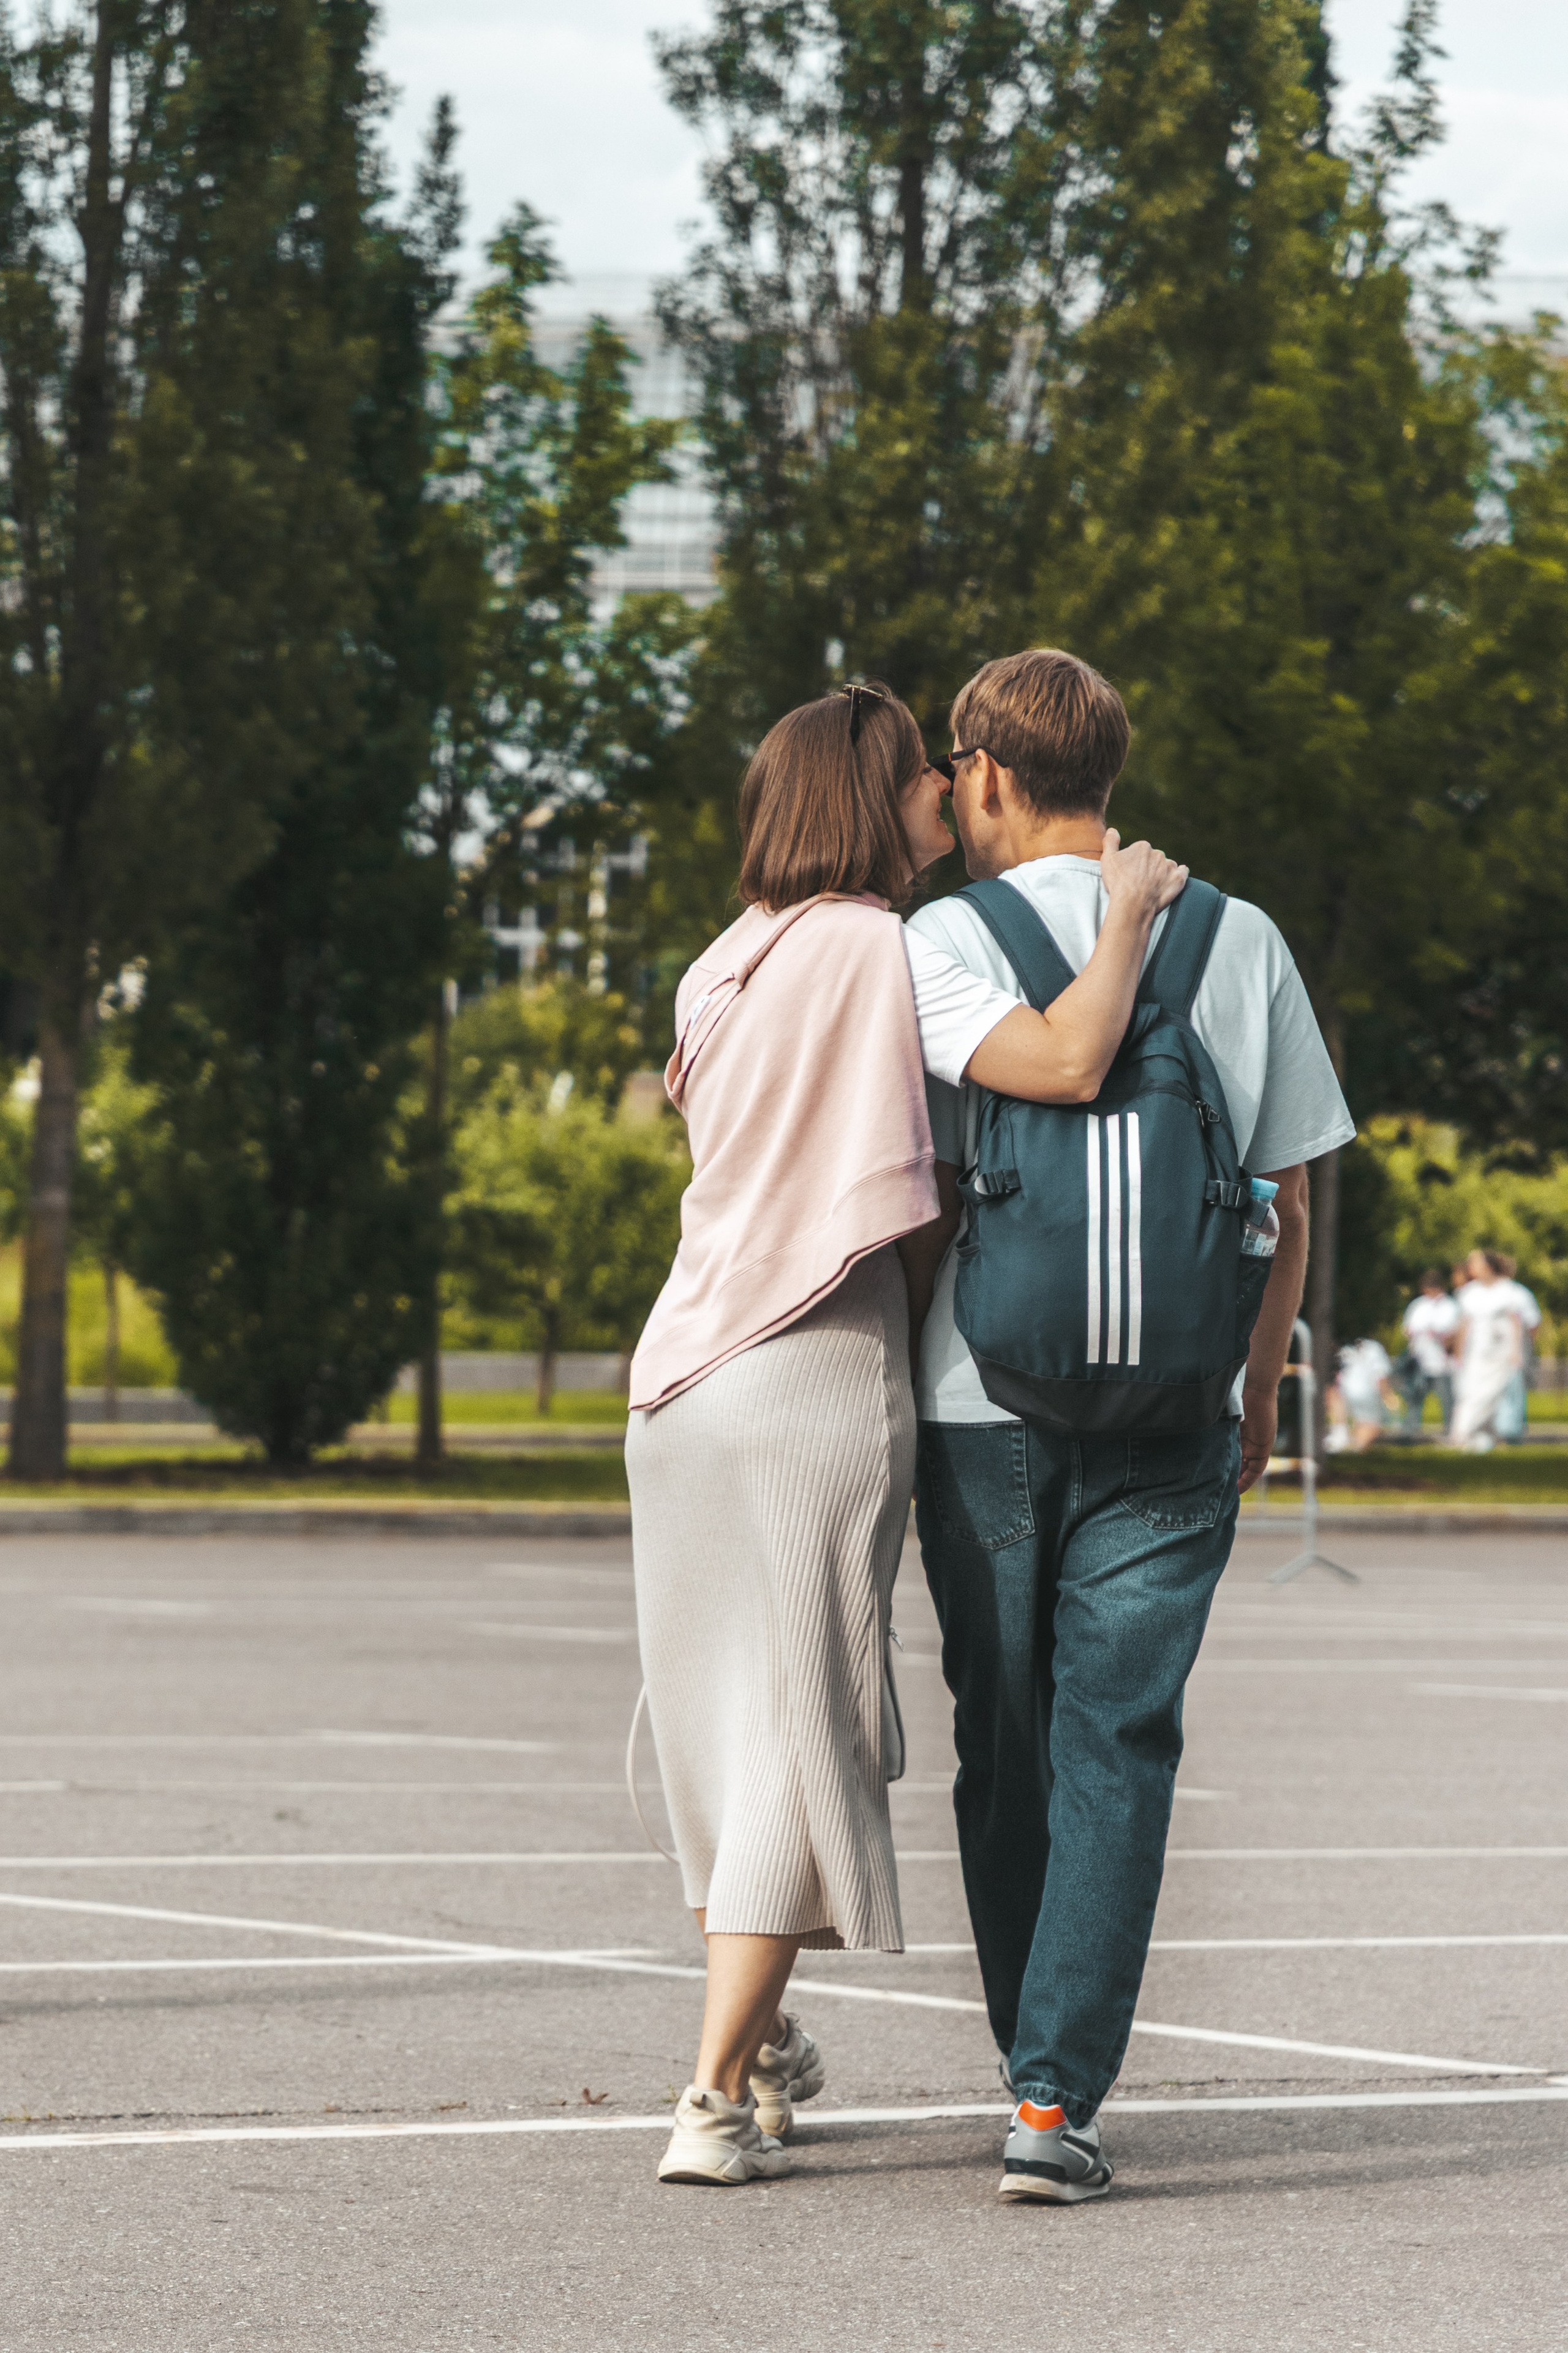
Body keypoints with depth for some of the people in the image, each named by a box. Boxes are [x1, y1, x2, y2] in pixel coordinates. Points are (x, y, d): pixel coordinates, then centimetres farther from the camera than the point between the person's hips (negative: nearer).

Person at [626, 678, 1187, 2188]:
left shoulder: (720, 971, 13)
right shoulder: (885, 955, -9)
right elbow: (1069, 1062, -21)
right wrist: (1132, 908, -7)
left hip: (687, 1375, 7)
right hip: (823, 1382, -7)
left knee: (724, 1715, 18)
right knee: (801, 1727, -2)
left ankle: (761, 2039, 33)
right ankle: (715, 2098, -6)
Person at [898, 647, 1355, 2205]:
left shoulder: (946, 939, -3)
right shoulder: (1242, 943, 5)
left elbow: (925, 1199, -5)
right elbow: (1287, 1203, 9)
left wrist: (913, 1368, 9)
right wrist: (1259, 1396, 21)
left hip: (986, 1403, -1)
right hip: (1174, 1414, 1)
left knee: (1004, 1739, 13)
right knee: (1117, 1741, -1)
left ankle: (1033, 2059, 25)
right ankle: (1059, 2093, -10)